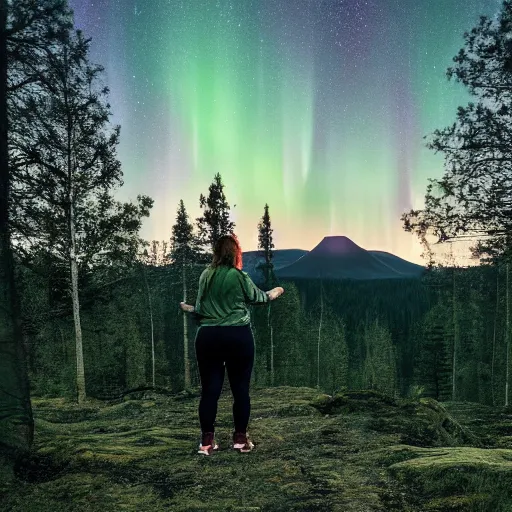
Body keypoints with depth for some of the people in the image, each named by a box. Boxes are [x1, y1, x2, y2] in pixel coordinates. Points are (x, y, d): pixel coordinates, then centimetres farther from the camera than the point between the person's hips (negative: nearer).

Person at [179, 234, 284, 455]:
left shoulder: (206, 276, 4)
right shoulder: (239, 277, -7)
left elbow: (201, 308, 12)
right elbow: (258, 297, 9)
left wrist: (189, 309, 35)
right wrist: (275, 293, 30)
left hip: (208, 337, 4)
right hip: (238, 336, -3)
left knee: (210, 389, 6)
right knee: (240, 388, 7)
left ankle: (207, 441, 9)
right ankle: (241, 438, 14)